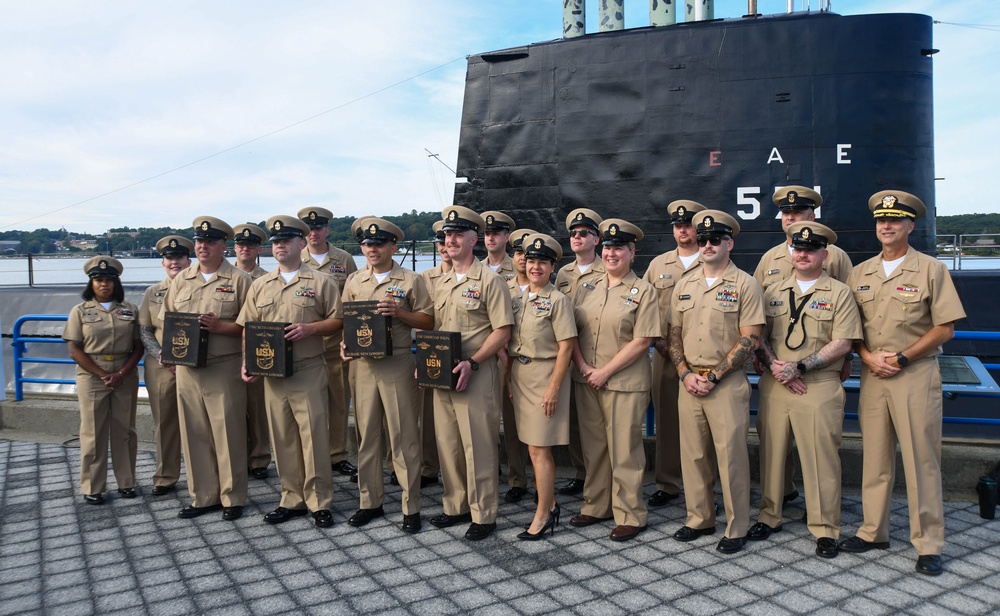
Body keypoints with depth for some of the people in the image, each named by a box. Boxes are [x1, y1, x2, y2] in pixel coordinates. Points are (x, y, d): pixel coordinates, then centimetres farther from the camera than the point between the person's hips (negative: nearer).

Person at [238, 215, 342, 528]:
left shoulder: (320, 282, 1)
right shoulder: (259, 286, 14)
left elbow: (338, 320, -1)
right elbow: (247, 328, 15)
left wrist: (309, 328, -16)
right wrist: (246, 362, 2)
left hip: (309, 372, -4)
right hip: (271, 374, 4)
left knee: (314, 437, -2)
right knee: (282, 439, 10)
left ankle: (319, 502, 9)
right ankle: (292, 500, 21)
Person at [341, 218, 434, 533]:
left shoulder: (411, 281, 0)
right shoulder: (354, 282, 12)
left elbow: (428, 321, -2)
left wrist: (399, 312, -17)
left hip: (399, 363, -4)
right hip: (363, 364, 4)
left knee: (404, 436, 0)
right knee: (366, 434, 10)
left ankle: (411, 507, 10)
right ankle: (370, 501, 22)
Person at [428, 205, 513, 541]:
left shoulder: (489, 280, -7)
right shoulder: (441, 282, 15)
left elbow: (503, 330, -12)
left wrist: (471, 363, -20)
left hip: (477, 375, -7)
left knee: (478, 446, -1)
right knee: (447, 444, 13)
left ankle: (483, 514, 11)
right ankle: (456, 506, 27)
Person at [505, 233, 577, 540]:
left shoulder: (558, 300, -9)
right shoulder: (517, 298, 11)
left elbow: (566, 347, -13)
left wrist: (554, 387, -17)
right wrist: (508, 377, 10)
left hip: (544, 375, -7)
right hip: (518, 375, 7)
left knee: (539, 448, -4)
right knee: (532, 447, 13)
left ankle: (543, 515, 8)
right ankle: (550, 505, 28)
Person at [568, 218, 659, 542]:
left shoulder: (643, 291, -5)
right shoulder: (587, 289, 11)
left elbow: (642, 341, -12)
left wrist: (605, 372, -14)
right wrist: (583, 367, -7)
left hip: (625, 384, -5)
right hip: (586, 382, 5)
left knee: (624, 451, 1)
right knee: (593, 446, 13)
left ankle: (630, 516, 14)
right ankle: (596, 506, 27)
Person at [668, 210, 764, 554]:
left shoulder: (744, 285, -4)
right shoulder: (684, 286, 12)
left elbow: (750, 339, -9)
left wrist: (713, 377, -13)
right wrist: (685, 374, -2)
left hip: (727, 383, -5)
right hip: (689, 382, 5)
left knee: (731, 455, -1)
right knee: (692, 454, 11)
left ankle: (737, 529, 13)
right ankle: (699, 519, 25)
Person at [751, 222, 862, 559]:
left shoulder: (839, 293, 1)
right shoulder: (774, 291, 13)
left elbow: (843, 343, -7)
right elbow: (759, 335, 10)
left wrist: (800, 367, -15)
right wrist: (774, 365, -8)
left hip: (820, 388, -4)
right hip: (774, 385, 4)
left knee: (821, 457, 0)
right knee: (771, 452, 9)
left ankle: (825, 528, 11)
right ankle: (769, 516, 23)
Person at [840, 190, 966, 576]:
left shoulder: (931, 270, -2)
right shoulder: (860, 274, 10)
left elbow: (945, 329, -5)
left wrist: (901, 358, -12)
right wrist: (868, 357, -5)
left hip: (916, 375, -4)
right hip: (872, 376, 4)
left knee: (921, 459, 0)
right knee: (875, 457, 10)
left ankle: (928, 544, 11)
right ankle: (873, 532, 21)